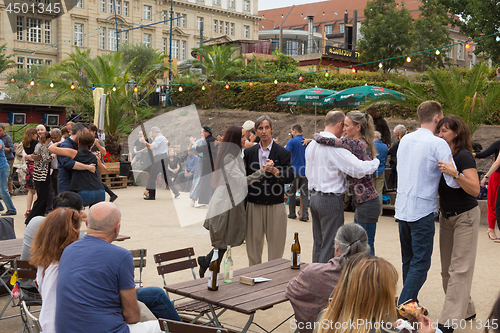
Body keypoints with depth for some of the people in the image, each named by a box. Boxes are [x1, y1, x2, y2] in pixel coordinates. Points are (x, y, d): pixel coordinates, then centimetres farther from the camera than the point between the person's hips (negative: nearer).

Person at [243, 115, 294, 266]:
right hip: (254, 205, 2)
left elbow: (290, 177, -13)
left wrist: (275, 171, -32)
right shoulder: (249, 152, 9)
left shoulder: (283, 152, 0)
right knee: (253, 246, 8)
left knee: (275, 250, 3)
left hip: (275, 206, -2)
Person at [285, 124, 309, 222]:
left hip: (295, 171, -4)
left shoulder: (292, 141, -8)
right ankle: (305, 214, -5)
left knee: (292, 193, 10)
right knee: (304, 193, 3)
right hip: (305, 171, 4)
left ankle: (292, 213, 16)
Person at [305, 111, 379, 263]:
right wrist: (376, 162, -7)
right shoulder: (335, 146, -18)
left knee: (318, 242, 18)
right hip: (331, 199, -9)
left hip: (314, 197, 9)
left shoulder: (311, 145, 9)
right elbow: (359, 169, -23)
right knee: (330, 245, -1)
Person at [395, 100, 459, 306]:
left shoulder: (405, 140, 9)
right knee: (420, 264, -1)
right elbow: (453, 181, -16)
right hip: (422, 211, -7)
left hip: (401, 209, 7)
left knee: (408, 262, 17)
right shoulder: (438, 144, -12)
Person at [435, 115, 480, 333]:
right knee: (447, 269, 12)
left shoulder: (464, 156, -16)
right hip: (446, 217, 9)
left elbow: (475, 190, -24)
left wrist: (456, 173, -35)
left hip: (465, 217, -8)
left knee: (459, 269, -7)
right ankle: (466, 311, 27)